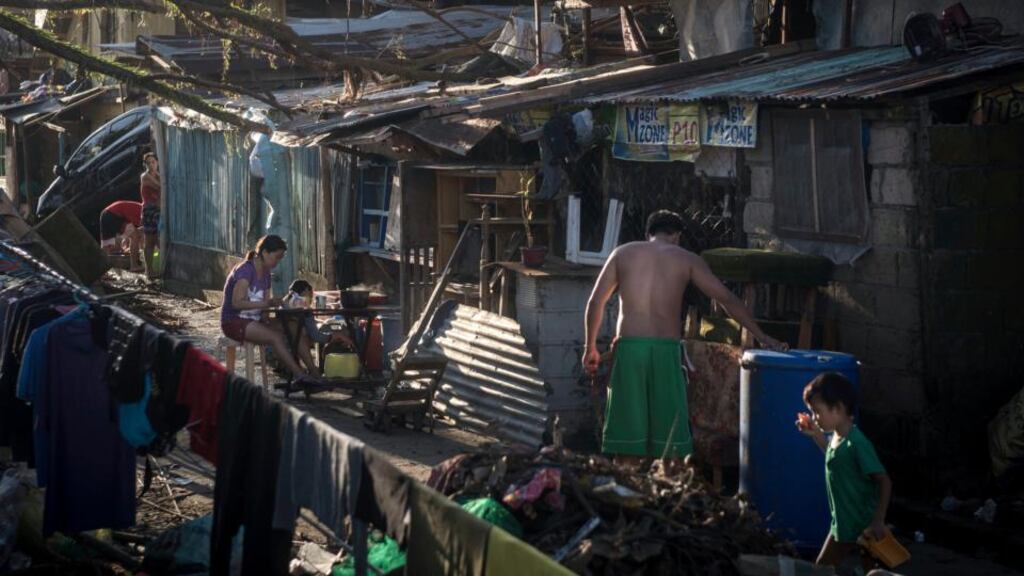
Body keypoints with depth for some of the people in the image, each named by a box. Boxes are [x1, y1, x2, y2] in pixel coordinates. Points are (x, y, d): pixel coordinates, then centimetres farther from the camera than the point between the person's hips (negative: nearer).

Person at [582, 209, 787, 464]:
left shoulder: (623, 253, 12)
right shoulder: (686, 259, 9)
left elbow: (595, 302, 9)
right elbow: (727, 300, 6)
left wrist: (590, 347, 19)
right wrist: (762, 337, 10)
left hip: (628, 348, 1)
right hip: (666, 350, -1)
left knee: (627, 437, 6)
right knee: (670, 441, 6)